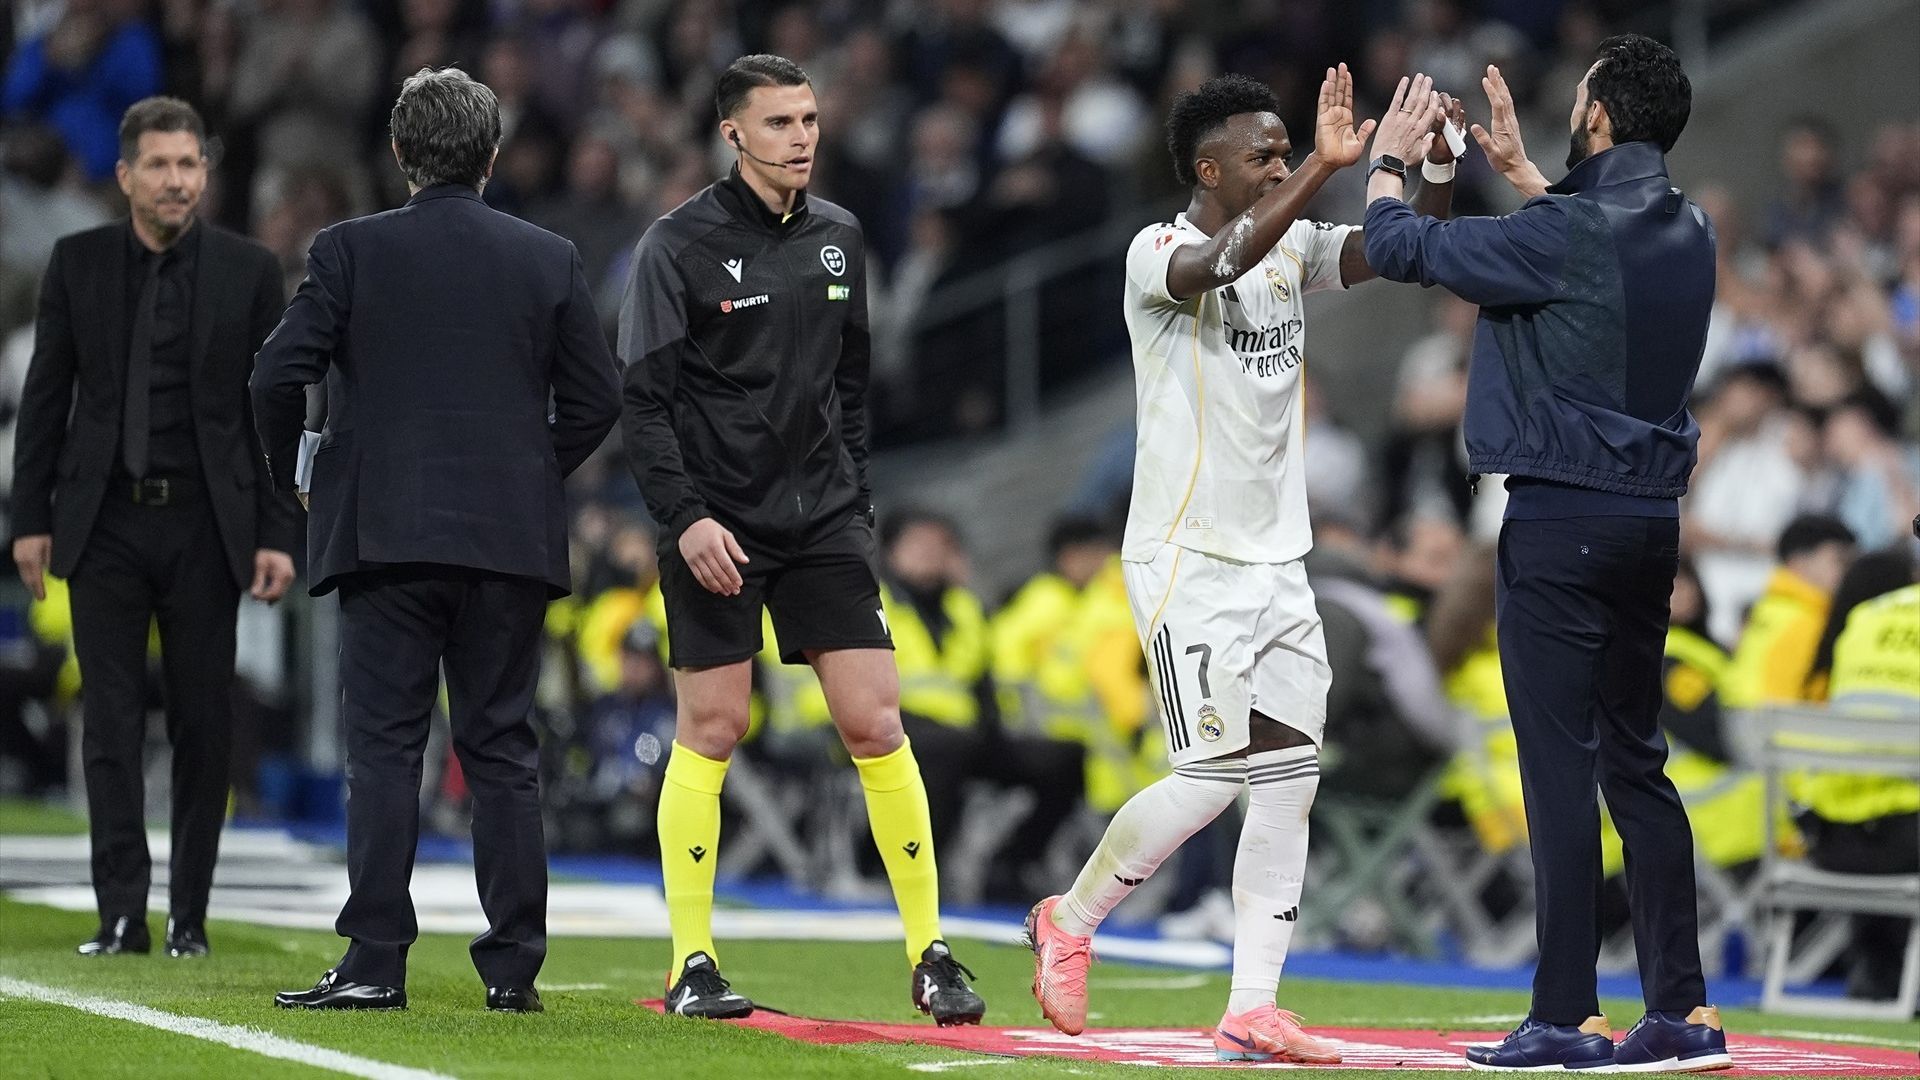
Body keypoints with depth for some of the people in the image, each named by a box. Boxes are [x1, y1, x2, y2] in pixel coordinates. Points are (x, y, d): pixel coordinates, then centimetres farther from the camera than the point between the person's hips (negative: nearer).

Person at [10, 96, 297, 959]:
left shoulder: (248, 271, 0)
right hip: (105, 521, 1)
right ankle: (121, 914, -2)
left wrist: (278, 534, -4)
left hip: (205, 523, 0)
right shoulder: (78, 262, 3)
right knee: (111, 720, -2)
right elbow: (45, 395, 7)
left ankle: (189, 914, 10)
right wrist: (31, 517, 2)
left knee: (203, 724, 3)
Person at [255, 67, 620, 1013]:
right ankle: (512, 964, 5)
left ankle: (374, 961, -5)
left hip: (385, 534, -2)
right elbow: (596, 400, 4)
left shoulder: (350, 251, -2)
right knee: (502, 751, 6)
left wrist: (297, 475, 11)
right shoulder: (548, 261, 4)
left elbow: (278, 378, -7)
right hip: (512, 537, 2)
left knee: (383, 749, 0)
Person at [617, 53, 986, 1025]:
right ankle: (692, 964, 7)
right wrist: (685, 517, -18)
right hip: (715, 525, -4)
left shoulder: (837, 238, 9)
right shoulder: (679, 245, -6)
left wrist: (854, 498, 13)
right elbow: (644, 399, -9)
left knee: (875, 725, -2)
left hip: (821, 520, 4)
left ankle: (930, 957, 2)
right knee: (711, 730, -1)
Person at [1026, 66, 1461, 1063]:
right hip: (1187, 560, -7)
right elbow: (1224, 260, -32)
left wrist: (1437, 169, -16)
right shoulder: (1158, 253, -10)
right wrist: (1324, 167, -38)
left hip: (1277, 561, 7)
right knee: (1215, 773, -11)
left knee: (1288, 779, 0)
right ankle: (1070, 919, 12)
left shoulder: (1294, 247, 10)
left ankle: (1251, 1012, 1)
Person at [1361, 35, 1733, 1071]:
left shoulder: (1562, 234, -16)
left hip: (1562, 520, -8)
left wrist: (1388, 160, 10)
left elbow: (1401, 247, -9)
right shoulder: (1687, 233, 8)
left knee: (1560, 768, -7)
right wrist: (1515, 166, 37)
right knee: (1636, 763, 13)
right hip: (1652, 519, 8)